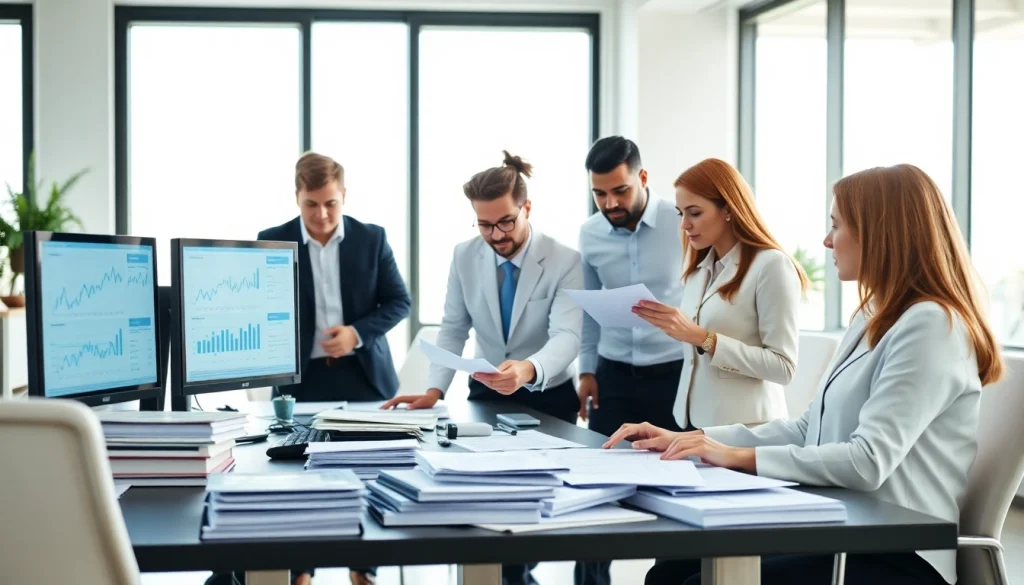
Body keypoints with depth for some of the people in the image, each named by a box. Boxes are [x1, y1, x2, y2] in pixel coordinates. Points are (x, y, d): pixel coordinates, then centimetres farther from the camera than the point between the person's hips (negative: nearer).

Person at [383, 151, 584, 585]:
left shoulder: (565, 262, -20)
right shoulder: (465, 257, -7)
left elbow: (567, 337, -32)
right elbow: (453, 329, -1)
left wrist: (529, 369, -53)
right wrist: (434, 391, -17)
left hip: (548, 398, -3)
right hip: (487, 394, 3)